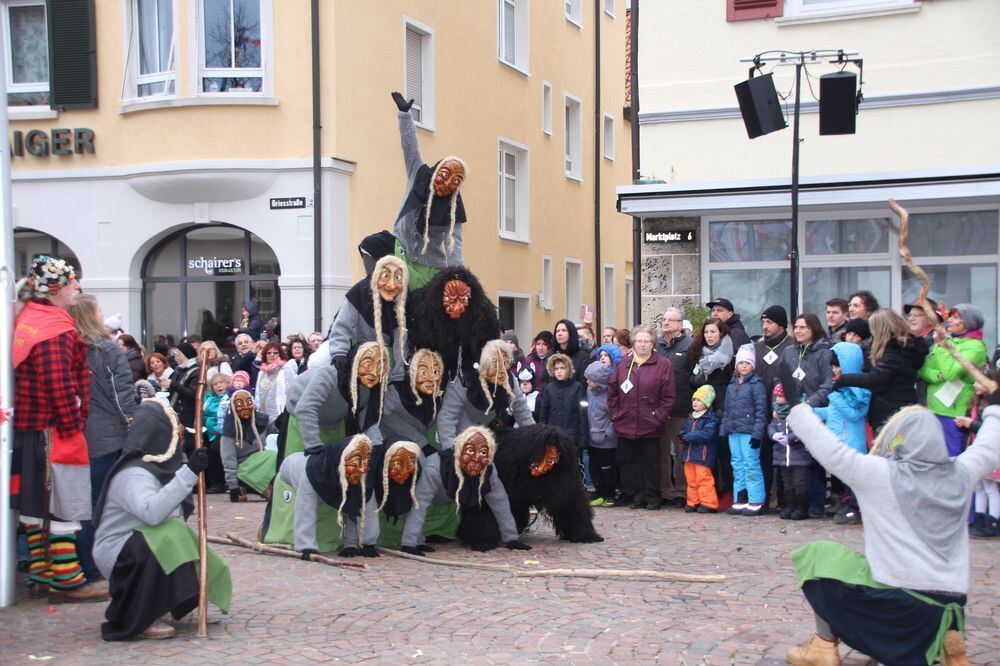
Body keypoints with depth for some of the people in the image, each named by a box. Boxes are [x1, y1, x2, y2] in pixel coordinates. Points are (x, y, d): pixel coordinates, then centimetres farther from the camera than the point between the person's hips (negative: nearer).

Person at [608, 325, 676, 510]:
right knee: (633, 462, 9)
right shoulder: (623, 365, 10)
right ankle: (639, 496, 19)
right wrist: (615, 414, 4)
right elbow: (612, 392, 13)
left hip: (650, 426, -3)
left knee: (651, 462, 2)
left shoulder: (663, 365, -1)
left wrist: (659, 416, -9)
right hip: (626, 424, 4)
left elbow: (669, 396, -3)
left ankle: (652, 498, 12)